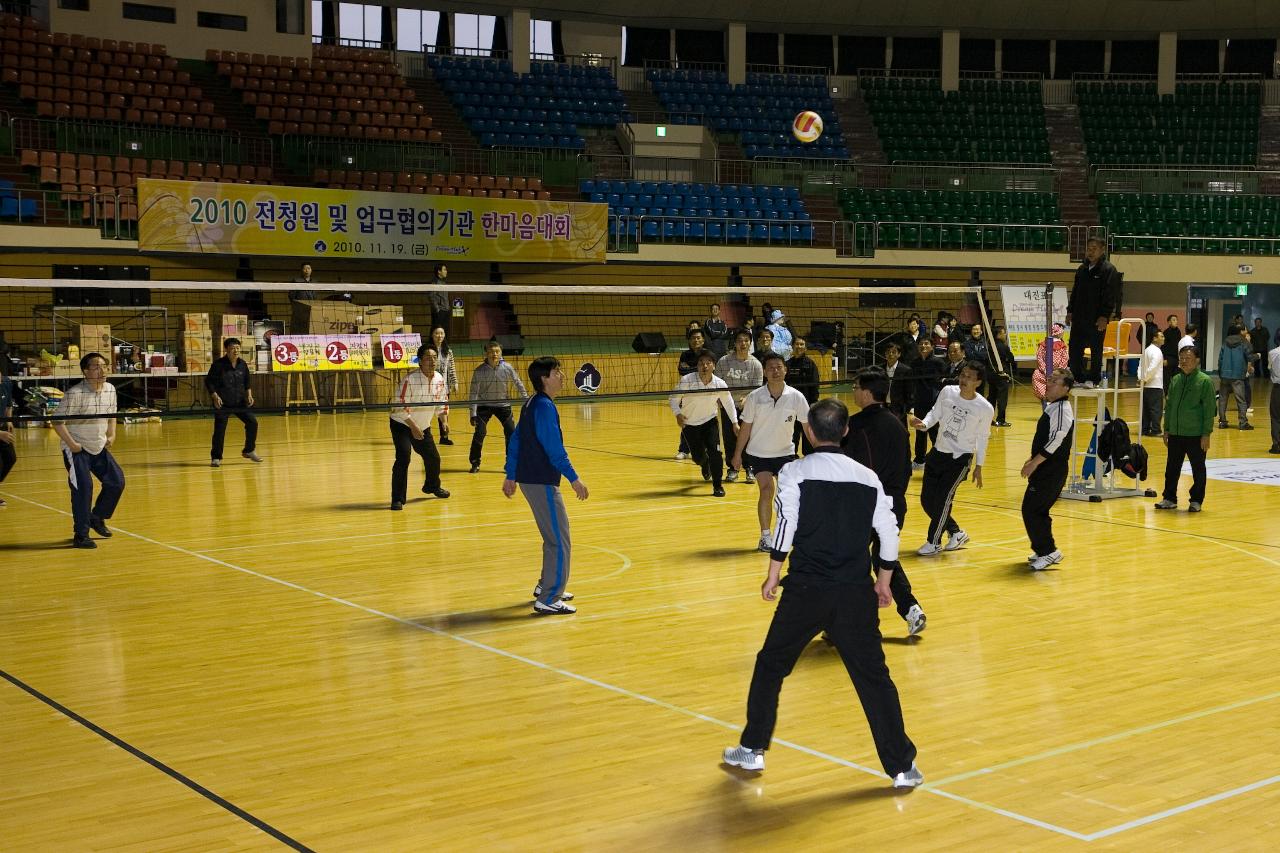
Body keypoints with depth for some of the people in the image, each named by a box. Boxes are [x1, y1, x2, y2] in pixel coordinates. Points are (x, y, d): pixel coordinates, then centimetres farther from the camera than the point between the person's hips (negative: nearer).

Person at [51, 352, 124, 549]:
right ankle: (80, 536, -4)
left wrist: (111, 435, 5)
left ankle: (97, 518, 27)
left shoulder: (110, 389, 0)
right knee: (83, 487, -13)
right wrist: (71, 444, -20)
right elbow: (58, 422, -18)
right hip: (76, 449, -7)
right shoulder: (75, 394, -21)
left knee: (117, 481, 3)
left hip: (100, 447, 7)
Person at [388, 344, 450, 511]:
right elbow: (400, 406, -23)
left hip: (423, 428, 6)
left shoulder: (439, 379, -5)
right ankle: (398, 499, -14)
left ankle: (432, 486, 42)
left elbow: (440, 403, 11)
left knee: (433, 458, 12)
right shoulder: (410, 379, -24)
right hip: (402, 425, -6)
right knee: (403, 458, -21)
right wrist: (413, 426, -26)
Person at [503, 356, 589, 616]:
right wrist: (574, 479, -18)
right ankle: (548, 600, -2)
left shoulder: (531, 404, 13)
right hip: (542, 482, -10)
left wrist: (511, 476, 22)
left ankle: (546, 586, 32)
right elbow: (554, 448, -22)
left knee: (554, 537, 22)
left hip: (529, 479, 10)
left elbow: (515, 441, 17)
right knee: (560, 542, -5)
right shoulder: (544, 406, -17)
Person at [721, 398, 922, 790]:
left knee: (771, 665, 15)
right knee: (873, 676, 7)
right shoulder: (867, 477, 5)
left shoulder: (795, 472, -5)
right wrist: (883, 582, 20)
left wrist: (773, 577, 1)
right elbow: (889, 535, 8)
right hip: (855, 592, 2)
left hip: (806, 591, -2)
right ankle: (902, 766, 8)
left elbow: (785, 528, -10)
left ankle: (751, 750, 23)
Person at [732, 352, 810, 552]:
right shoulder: (755, 397, -12)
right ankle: (765, 536, -2)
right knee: (766, 492, -13)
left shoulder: (796, 397, -10)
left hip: (785, 453, 2)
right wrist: (738, 454, -1)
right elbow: (746, 427, -3)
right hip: (759, 453, -2)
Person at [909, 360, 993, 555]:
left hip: (960, 458, -4)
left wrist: (978, 467, 4)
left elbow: (982, 437, 1)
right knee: (927, 499, 6)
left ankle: (934, 543, 5)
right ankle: (956, 533, 27)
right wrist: (924, 424, -16)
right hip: (938, 452, 4)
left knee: (943, 498, -13)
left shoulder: (984, 408, -12)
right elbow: (935, 413, 6)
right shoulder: (947, 392, -8)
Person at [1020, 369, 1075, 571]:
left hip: (1053, 471, -10)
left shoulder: (1062, 409, -17)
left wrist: (1035, 462, -20)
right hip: (1047, 469, 10)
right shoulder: (1052, 406, 14)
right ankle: (1044, 551, 25)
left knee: (1031, 509, -10)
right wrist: (1033, 459, 16)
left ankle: (1048, 551, -3)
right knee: (1038, 510, 16)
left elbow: (1056, 441, -24)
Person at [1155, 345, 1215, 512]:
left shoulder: (1205, 381, -8)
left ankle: (1196, 500, 15)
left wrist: (1206, 434, -12)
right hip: (1175, 433, 5)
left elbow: (1209, 409, -9)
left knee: (1198, 468, 6)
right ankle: (1169, 498, 19)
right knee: (1172, 467, 10)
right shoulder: (1175, 380, 8)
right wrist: (1167, 429, 12)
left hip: (1196, 435, -5)